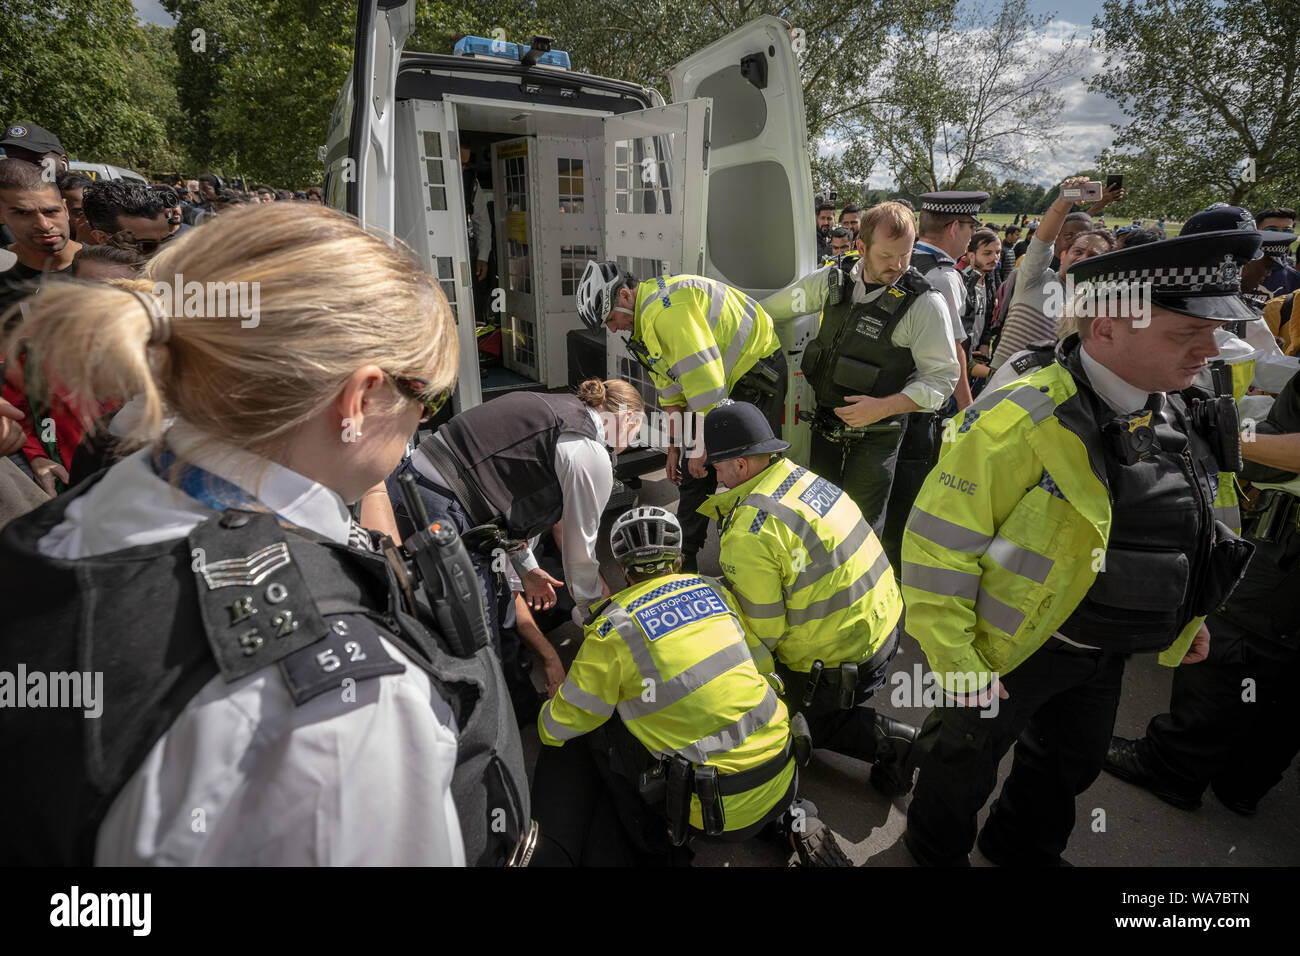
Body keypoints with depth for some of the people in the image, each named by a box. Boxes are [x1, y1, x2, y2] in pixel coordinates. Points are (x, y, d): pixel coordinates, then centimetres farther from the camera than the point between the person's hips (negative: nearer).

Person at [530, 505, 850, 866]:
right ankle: (787, 819, 19)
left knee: (600, 726, 8)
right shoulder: (715, 590, 4)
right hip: (781, 780, 5)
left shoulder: (614, 627, -10)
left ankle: (654, 842, 14)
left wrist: (546, 720, 24)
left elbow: (563, 724, -1)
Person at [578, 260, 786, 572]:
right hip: (724, 379, 10)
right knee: (694, 475, 11)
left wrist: (701, 446, -23)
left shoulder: (666, 308, -27)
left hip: (758, 375, -10)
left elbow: (704, 380, -31)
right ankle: (682, 558, 22)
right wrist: (674, 448, 14)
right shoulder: (644, 320, 7)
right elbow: (672, 389, 13)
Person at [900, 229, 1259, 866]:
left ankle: (1024, 848, 56)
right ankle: (936, 850, 46)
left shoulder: (1186, 417, -3)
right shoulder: (1022, 423, -29)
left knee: (1072, 764, 27)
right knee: (965, 761, 16)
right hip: (1013, 650, -7)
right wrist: (961, 669, -23)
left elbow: (1190, 533, 15)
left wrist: (1184, 620, 16)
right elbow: (936, 548, -28)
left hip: (1106, 654, 8)